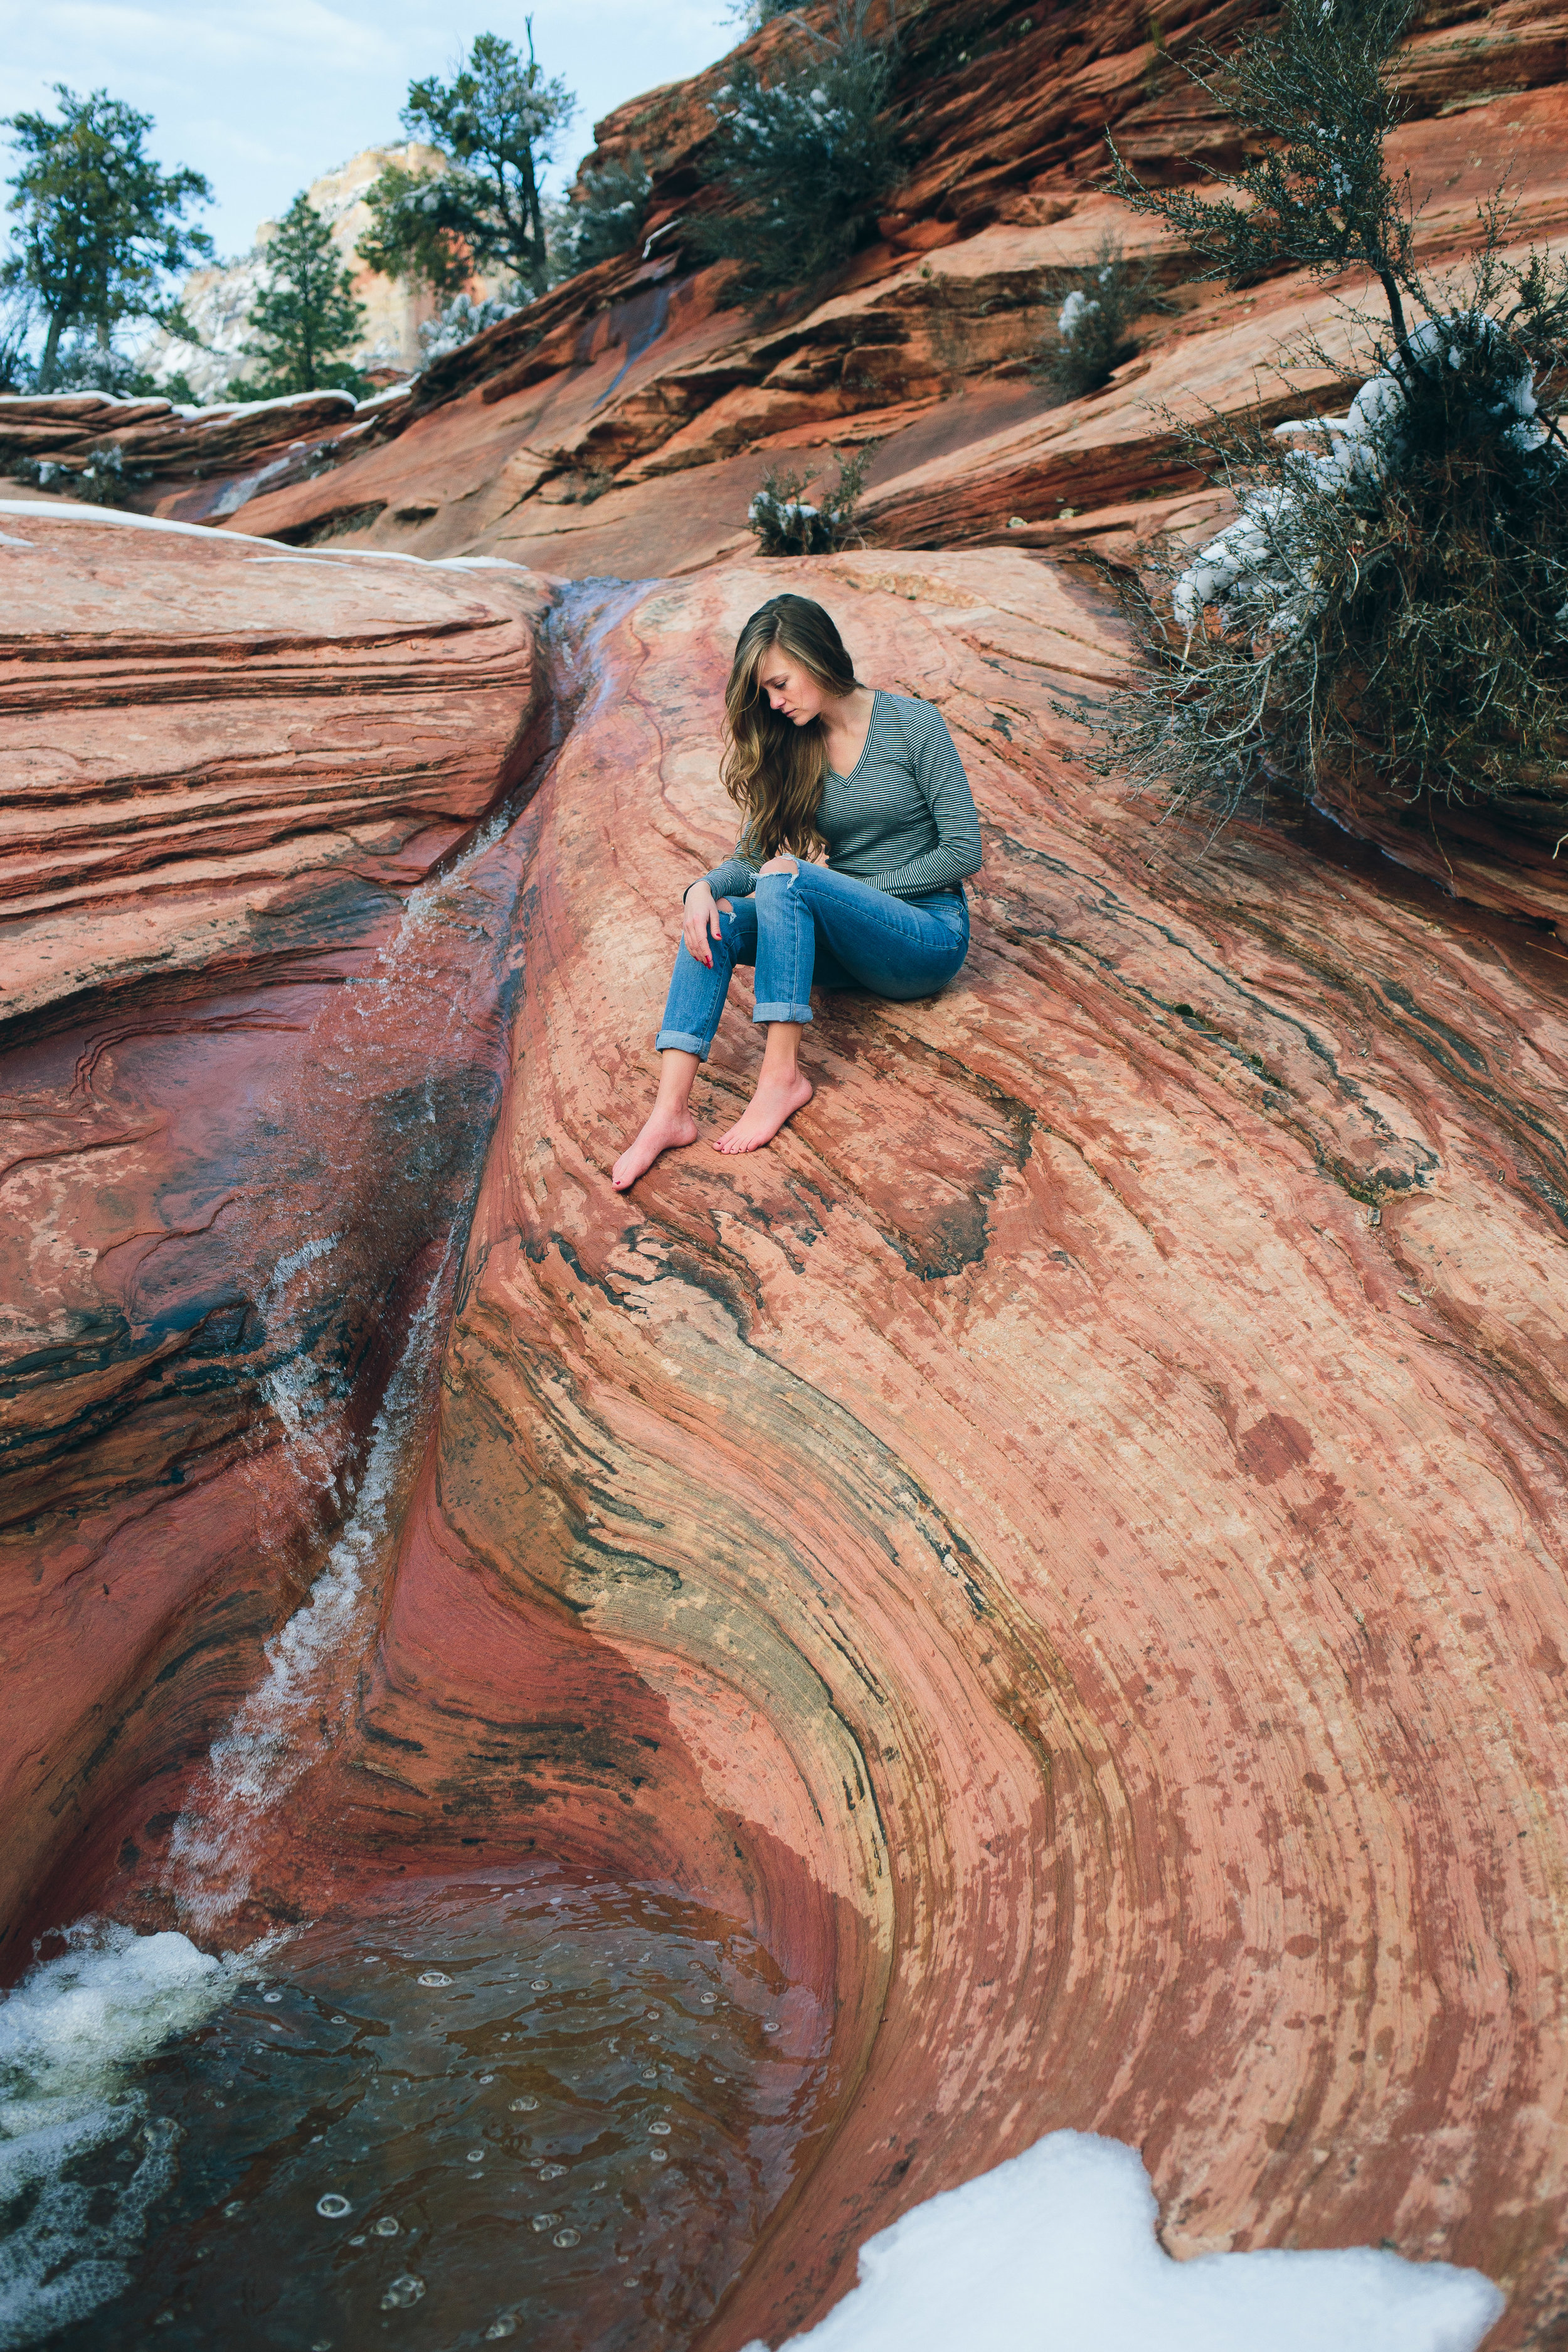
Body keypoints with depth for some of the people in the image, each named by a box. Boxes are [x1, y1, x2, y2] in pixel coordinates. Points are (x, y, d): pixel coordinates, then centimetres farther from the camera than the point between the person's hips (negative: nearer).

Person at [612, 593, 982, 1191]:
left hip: (929, 934, -5)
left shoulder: (912, 724, -7)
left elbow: (964, 851, -10)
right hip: (845, 944, 5)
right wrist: (705, 887, -20)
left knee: (788, 876, -31)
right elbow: (749, 856, 3)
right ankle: (670, 1112, -38)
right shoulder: (789, 747, 8)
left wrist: (854, 886, -12)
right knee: (716, 919, -23)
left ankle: (782, 1075, -33)